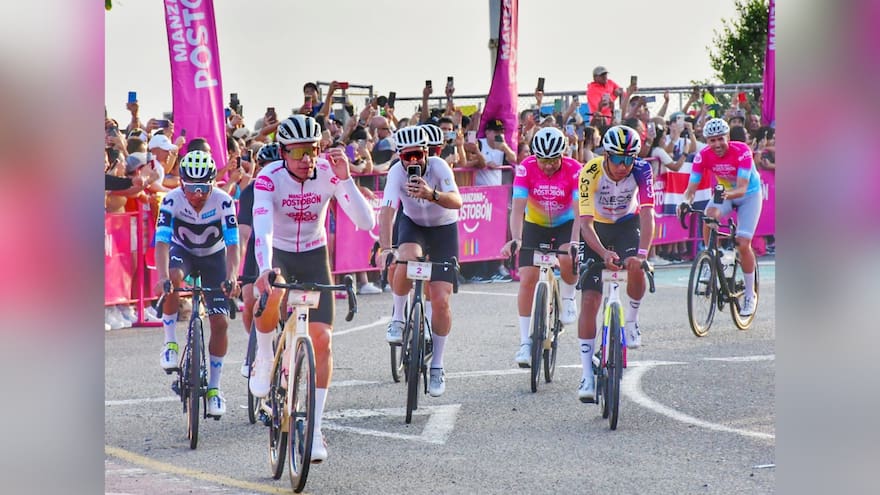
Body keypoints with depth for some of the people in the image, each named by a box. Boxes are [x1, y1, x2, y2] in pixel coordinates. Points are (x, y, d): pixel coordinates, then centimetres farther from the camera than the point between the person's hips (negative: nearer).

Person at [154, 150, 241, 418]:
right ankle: (170, 343, -19)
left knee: (220, 322, -9)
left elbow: (233, 244, -33)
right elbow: (162, 241, -36)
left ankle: (214, 387, 6)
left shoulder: (223, 202, -28)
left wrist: (231, 278, -50)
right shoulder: (172, 200, -28)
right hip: (183, 251, 0)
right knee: (174, 278, -37)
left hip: (214, 256, 0)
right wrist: (162, 278, -52)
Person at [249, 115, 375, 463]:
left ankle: (314, 430, -1)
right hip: (278, 253, -2)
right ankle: (264, 358, -5)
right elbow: (262, 229, -37)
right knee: (272, 293, -37)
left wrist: (345, 179, -37)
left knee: (321, 338, -11)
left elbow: (366, 222, -26)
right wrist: (265, 270, -54)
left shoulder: (329, 174, -18)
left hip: (314, 256, 2)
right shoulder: (268, 178, -23)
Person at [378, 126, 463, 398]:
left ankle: (437, 365, 8)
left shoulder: (438, 166, -27)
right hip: (413, 225, 0)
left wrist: (432, 195, -61)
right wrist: (385, 248, -51)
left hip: (444, 228, 0)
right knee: (406, 259, -36)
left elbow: (457, 202, -40)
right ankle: (398, 319, -10)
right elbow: (387, 210, -36)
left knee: (441, 300, -9)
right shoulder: (397, 172, -25)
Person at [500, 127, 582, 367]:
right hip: (535, 225, 1)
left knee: (568, 259, -33)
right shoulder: (526, 169, -22)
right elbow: (518, 208, -27)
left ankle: (568, 299, -1)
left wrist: (575, 241, -47)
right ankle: (525, 343, -2)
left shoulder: (574, 170, -24)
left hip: (566, 224, -1)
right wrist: (516, 239, -43)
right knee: (527, 280, -10)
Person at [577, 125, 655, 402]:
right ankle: (587, 374, -5)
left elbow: (647, 214, -32)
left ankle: (631, 320, 0)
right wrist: (604, 253, -48)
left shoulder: (641, 170, -25)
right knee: (589, 300, -10)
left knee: (636, 270, -32)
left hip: (627, 224, 1)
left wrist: (642, 253, -47)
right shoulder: (590, 172, -29)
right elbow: (585, 222, -32)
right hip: (597, 228, -1)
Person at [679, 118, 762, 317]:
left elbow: (742, 188, -37)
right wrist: (685, 201, -46)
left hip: (749, 195, -3)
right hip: (724, 192, 3)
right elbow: (691, 187, -23)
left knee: (743, 244, -13)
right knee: (709, 217, -32)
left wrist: (728, 194, -58)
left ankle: (750, 295, 4)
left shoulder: (742, 151, -30)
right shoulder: (703, 156, -21)